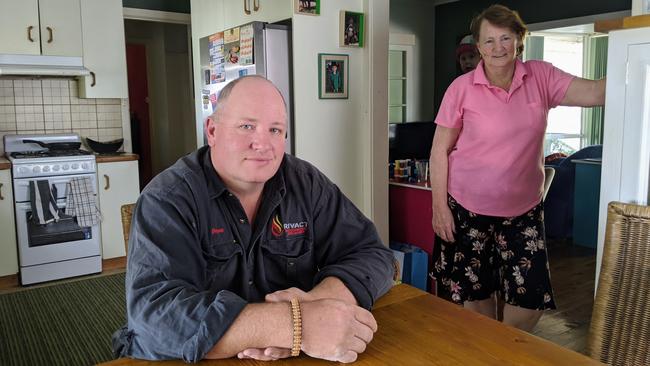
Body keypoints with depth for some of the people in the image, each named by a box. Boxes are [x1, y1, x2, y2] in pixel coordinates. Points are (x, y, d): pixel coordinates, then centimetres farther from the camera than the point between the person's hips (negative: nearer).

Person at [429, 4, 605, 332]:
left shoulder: (541, 78, 0)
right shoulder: (462, 88, -8)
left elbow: (595, 92, -10)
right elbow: (440, 149, -6)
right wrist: (439, 206, -9)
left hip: (523, 209, 3)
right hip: (469, 209, -2)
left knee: (532, 298, 4)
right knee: (476, 293, 9)